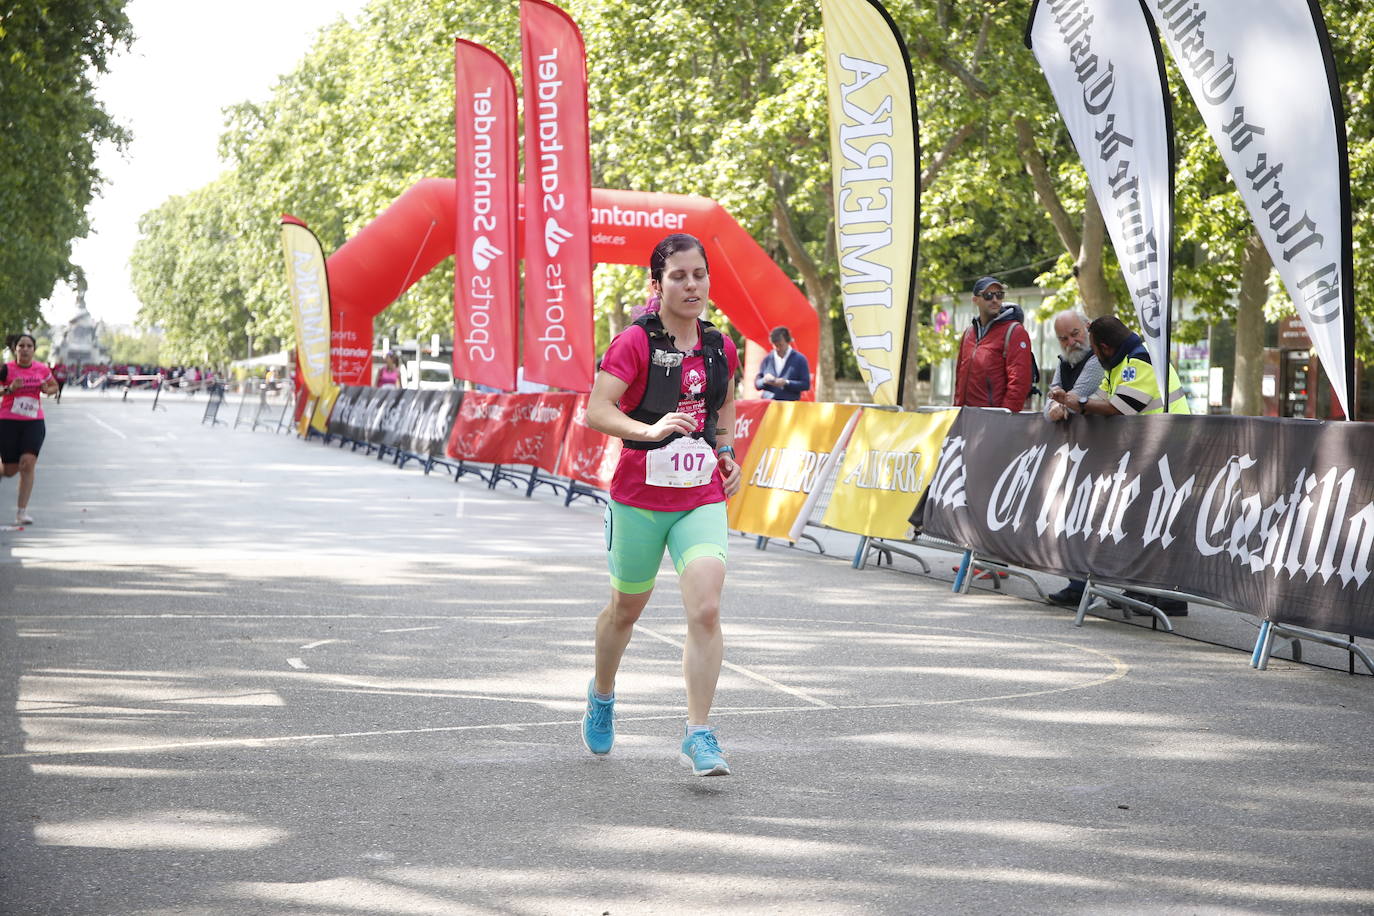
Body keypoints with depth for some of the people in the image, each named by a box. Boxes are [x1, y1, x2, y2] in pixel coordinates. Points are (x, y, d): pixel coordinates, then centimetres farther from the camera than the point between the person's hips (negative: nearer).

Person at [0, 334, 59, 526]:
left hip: (34, 423, 1)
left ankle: (21, 511, -9)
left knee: (27, 464, -15)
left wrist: (48, 390, -2)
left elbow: (54, 386, 20)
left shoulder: (41, 369, 4)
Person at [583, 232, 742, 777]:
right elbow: (596, 411, -20)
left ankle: (699, 734, -9)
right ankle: (602, 697, 45)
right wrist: (649, 430, -35)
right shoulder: (635, 343, -10)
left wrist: (727, 452, 9)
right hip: (638, 499, -2)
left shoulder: (720, 348, 5)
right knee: (626, 608, 17)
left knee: (706, 611, -16)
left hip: (702, 499, 2)